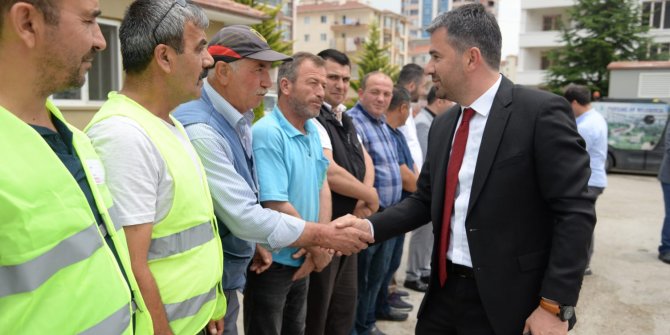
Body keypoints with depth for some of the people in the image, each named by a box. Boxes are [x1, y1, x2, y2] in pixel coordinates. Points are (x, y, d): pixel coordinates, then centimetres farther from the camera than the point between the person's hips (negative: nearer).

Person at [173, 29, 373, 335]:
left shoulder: (238, 122, 5)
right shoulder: (199, 131, -25)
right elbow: (244, 217, -26)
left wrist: (254, 243, 10)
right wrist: (324, 235, -19)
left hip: (227, 277, 9)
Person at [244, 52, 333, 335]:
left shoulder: (313, 131, 5)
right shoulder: (267, 133, -21)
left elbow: (322, 185, 7)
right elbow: (276, 207, -25)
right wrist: (318, 246, -12)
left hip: (302, 260, 8)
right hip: (271, 263, -7)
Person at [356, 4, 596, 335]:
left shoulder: (541, 112, -13)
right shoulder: (442, 125, 8)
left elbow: (575, 212, -14)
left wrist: (554, 305, -16)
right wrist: (369, 227, -2)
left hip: (507, 301, -6)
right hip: (445, 290, 6)